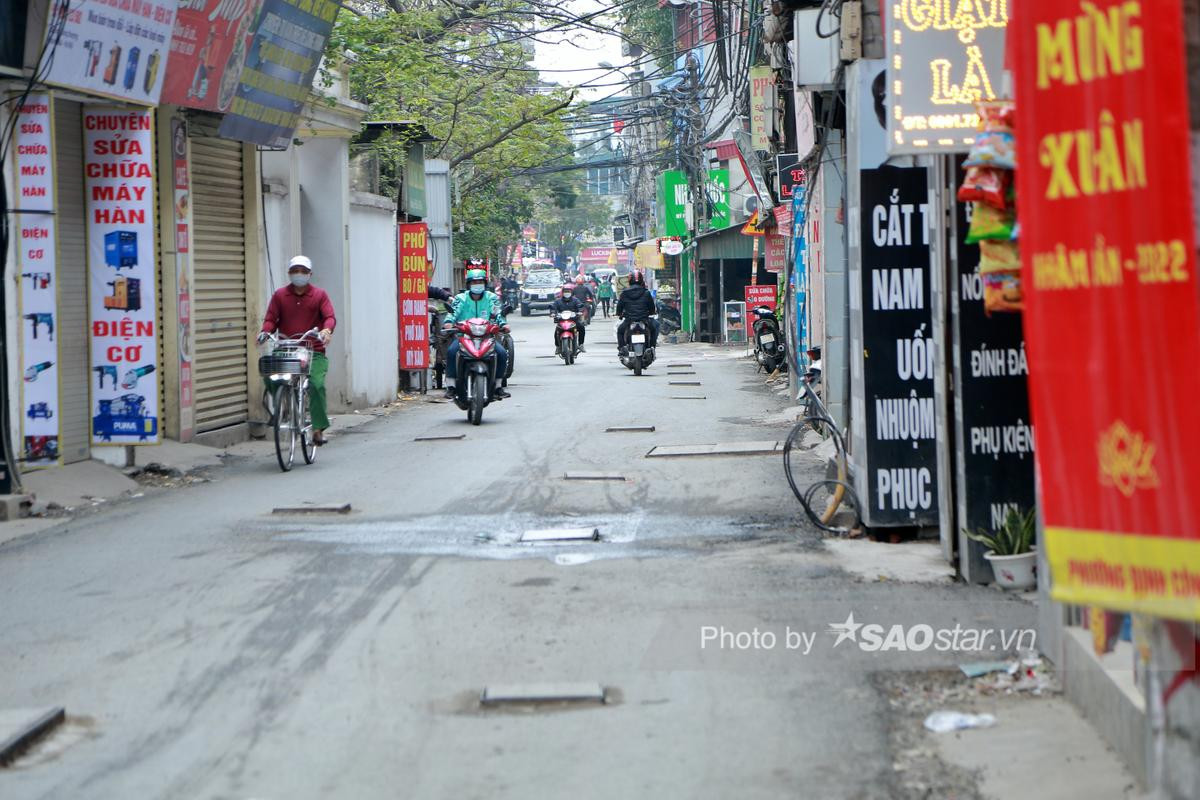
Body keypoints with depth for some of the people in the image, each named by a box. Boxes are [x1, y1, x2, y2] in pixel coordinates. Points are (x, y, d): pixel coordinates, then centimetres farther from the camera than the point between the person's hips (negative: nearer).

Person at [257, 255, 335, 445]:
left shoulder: (319, 295, 6)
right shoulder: (280, 295, 10)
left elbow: (330, 317, -5)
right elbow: (271, 318, 6)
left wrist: (327, 330, -27)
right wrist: (265, 331, -16)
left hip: (314, 351, -2)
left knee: (317, 385, -21)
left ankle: (318, 429, -14)